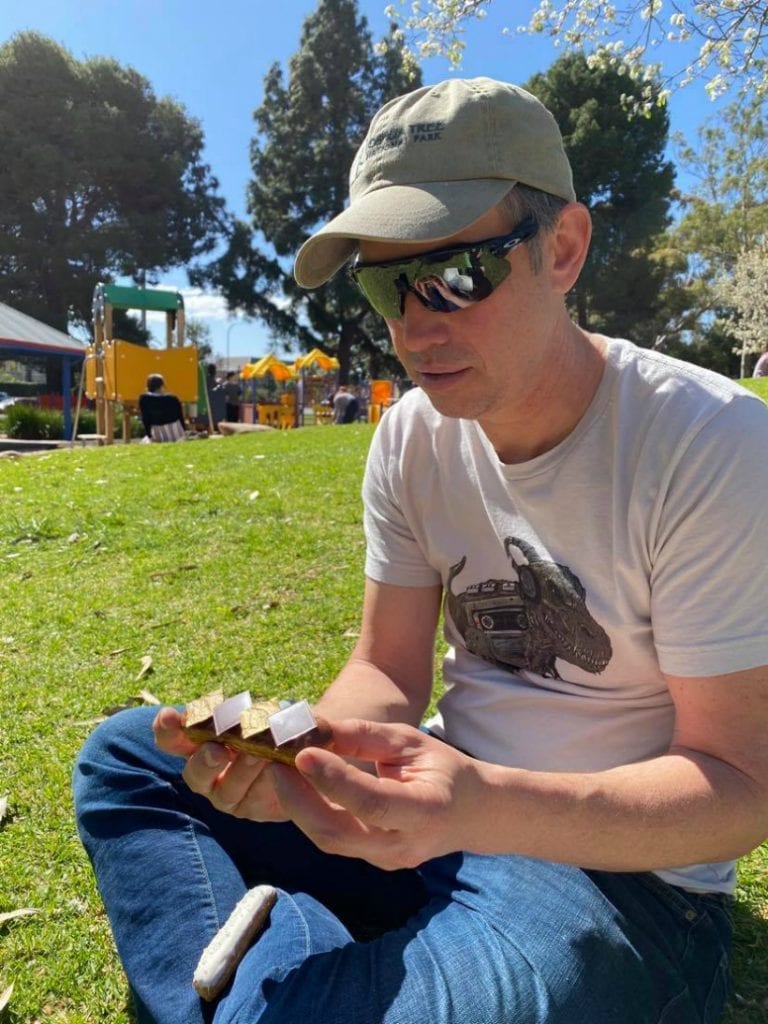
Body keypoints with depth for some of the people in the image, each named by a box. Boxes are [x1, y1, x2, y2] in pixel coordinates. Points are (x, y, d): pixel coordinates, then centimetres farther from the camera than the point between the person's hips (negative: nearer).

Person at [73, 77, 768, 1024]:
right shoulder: (410, 437, -4)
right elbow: (389, 671, 0)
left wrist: (485, 806, -34)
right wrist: (303, 751, -22)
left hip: (624, 872, -4)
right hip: (449, 803, 5)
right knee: (124, 753, 1)